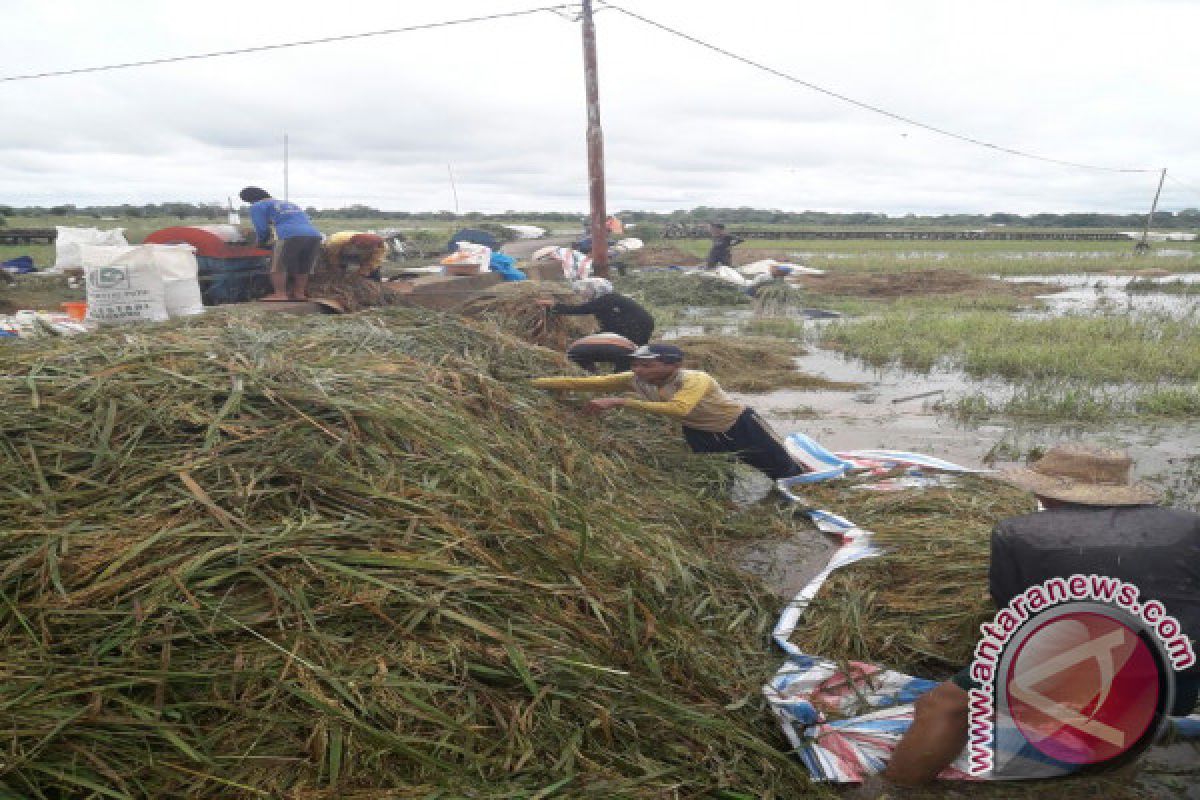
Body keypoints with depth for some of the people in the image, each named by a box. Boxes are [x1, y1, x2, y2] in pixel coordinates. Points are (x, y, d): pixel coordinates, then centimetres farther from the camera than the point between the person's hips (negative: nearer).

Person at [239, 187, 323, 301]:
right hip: (314, 236, 6)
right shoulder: (290, 204, 35)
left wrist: (261, 243, 29)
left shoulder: (258, 206, 16)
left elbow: (262, 229, 8)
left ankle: (280, 295, 10)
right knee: (302, 268, 20)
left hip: (290, 237, -6)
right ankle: (300, 293, 26)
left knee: (278, 267, 10)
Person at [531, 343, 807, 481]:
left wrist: (619, 402, -59)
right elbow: (581, 383, -21)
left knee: (785, 470, 11)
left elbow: (678, 409, -59)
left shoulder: (695, 379, -39)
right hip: (700, 433, 5)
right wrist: (532, 383, -30)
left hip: (742, 426, -5)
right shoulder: (635, 380, -20)